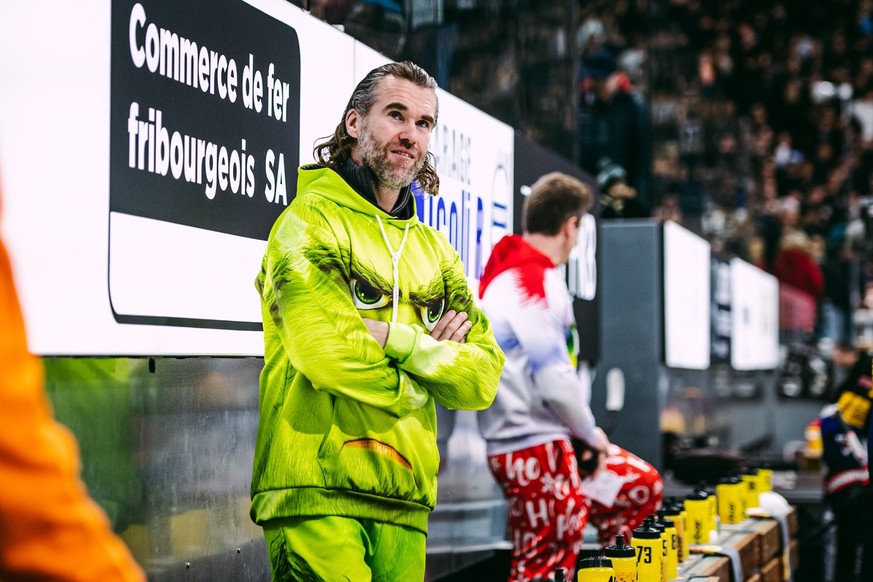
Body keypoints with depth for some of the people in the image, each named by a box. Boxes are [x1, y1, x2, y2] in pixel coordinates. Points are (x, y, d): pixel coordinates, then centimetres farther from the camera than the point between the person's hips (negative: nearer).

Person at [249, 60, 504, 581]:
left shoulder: (434, 249, 19)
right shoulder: (311, 218, -1)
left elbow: (483, 380, 9)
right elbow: (330, 352, -17)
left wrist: (396, 339, -8)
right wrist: (435, 363, -1)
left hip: (405, 501, 6)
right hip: (317, 496, -6)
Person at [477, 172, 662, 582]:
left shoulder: (510, 275, 13)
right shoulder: (537, 283, -18)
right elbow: (555, 381, -23)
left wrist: (584, 432, 12)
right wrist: (590, 433, -6)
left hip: (549, 440, 10)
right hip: (533, 451, -10)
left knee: (643, 485, 20)